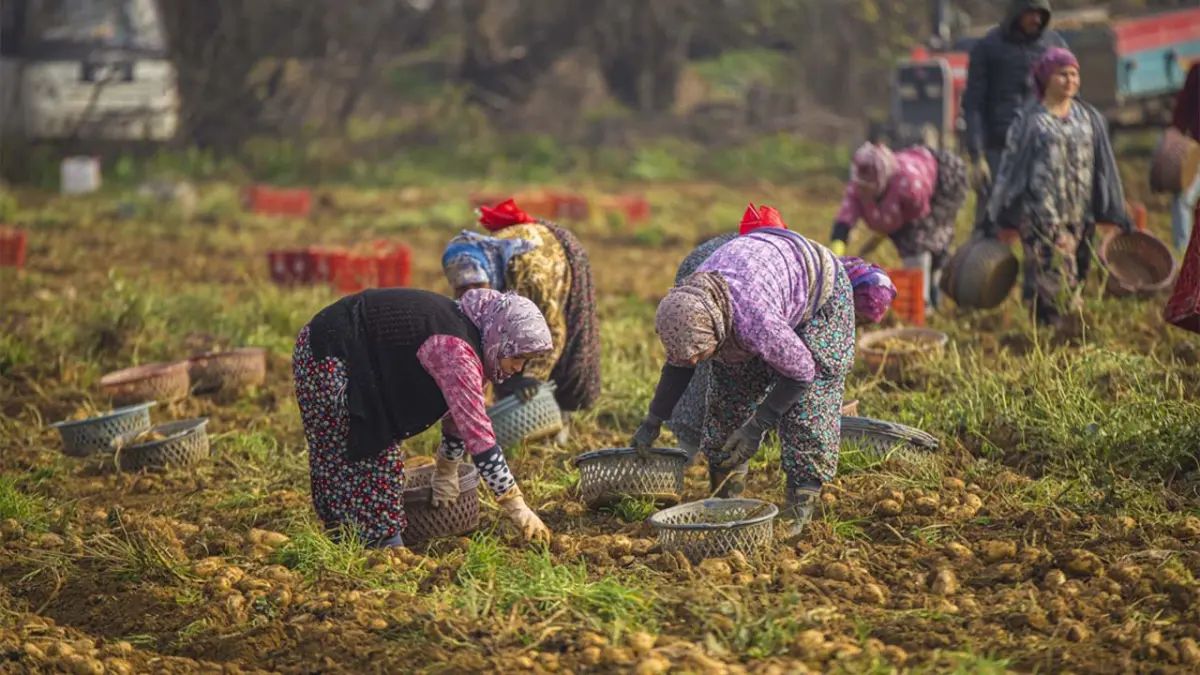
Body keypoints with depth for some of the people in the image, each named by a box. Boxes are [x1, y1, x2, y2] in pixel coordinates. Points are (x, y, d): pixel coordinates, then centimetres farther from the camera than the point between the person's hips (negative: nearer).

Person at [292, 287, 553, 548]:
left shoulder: (464, 327, 3)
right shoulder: (455, 350, -27)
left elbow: (461, 414, 16)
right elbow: (477, 433, -29)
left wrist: (446, 474, 23)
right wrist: (517, 507, -27)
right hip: (327, 357, -10)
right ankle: (382, 544, 0)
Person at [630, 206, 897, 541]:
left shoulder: (754, 319, -47)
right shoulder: (685, 312, -26)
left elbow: (800, 370, -31)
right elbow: (678, 364, -4)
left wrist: (758, 425, -27)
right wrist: (652, 422, -1)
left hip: (819, 296, -6)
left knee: (808, 401, -14)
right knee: (731, 387, 5)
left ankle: (800, 506, -6)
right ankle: (725, 498, 18)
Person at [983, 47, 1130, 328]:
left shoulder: (1089, 118, 12)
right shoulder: (1029, 121, 1)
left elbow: (1104, 168, 15)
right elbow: (1009, 168, 2)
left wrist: (1119, 214, 13)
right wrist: (993, 216, 1)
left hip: (1080, 217, 4)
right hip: (1042, 217, -4)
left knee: (1074, 280, 5)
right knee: (1055, 281, -12)